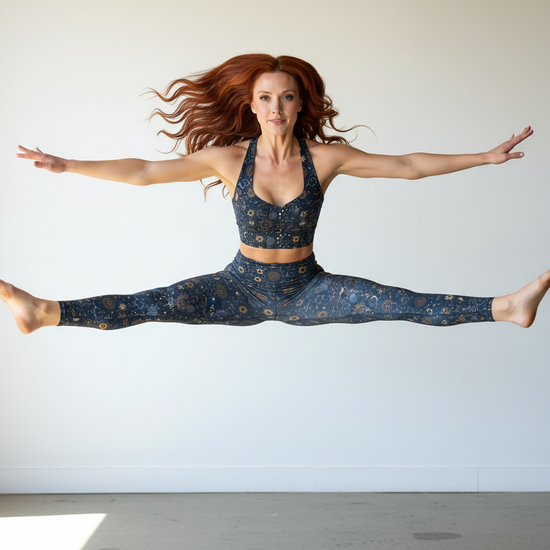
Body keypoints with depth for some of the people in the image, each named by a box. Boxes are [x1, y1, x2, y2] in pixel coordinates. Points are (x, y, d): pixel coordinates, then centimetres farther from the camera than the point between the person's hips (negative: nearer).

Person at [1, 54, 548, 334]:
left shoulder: (325, 156, -10)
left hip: (307, 289, 0)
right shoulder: (228, 158, -10)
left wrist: (483, 157, -9)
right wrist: (66, 165, -10)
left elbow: (407, 165, -6)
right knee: (153, 304, -19)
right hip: (243, 286, 0)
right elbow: (144, 171, -7)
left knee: (402, 303, -19)